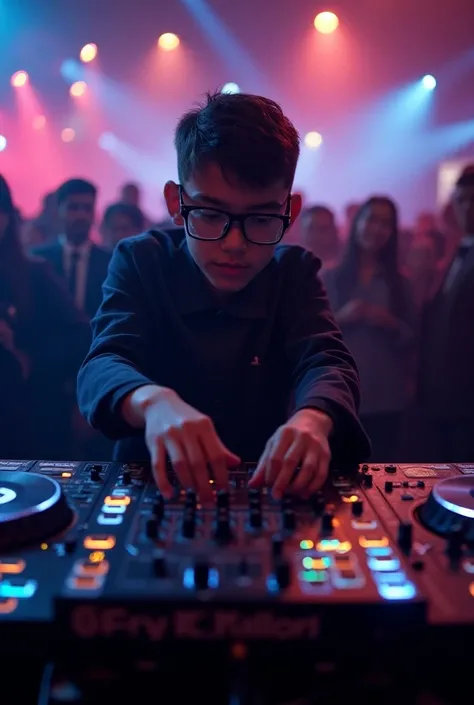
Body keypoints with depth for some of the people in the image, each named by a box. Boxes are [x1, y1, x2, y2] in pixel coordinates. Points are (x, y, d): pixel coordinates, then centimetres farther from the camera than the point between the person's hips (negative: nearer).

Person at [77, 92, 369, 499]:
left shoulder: (295, 271, 0)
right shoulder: (140, 261, -5)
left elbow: (326, 361, -14)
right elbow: (105, 363, -18)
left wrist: (314, 417, -36)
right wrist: (153, 400, -39)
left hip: (266, 487, 1)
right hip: (155, 485, 0)